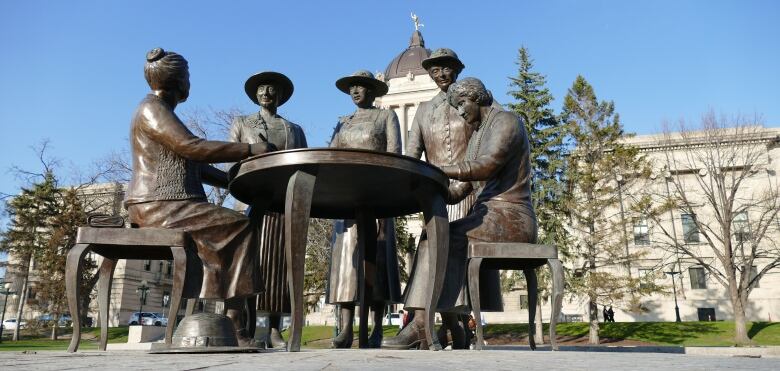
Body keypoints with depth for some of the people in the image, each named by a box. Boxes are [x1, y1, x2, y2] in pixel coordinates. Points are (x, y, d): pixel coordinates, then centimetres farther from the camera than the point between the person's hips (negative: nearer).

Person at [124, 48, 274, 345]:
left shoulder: (162, 112, 24)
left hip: (166, 206, 10)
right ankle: (232, 319, -18)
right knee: (241, 227, -17)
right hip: (158, 206, -10)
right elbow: (192, 148, -22)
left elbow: (195, 166, 21)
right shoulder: (152, 109, -7)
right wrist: (250, 150, -21)